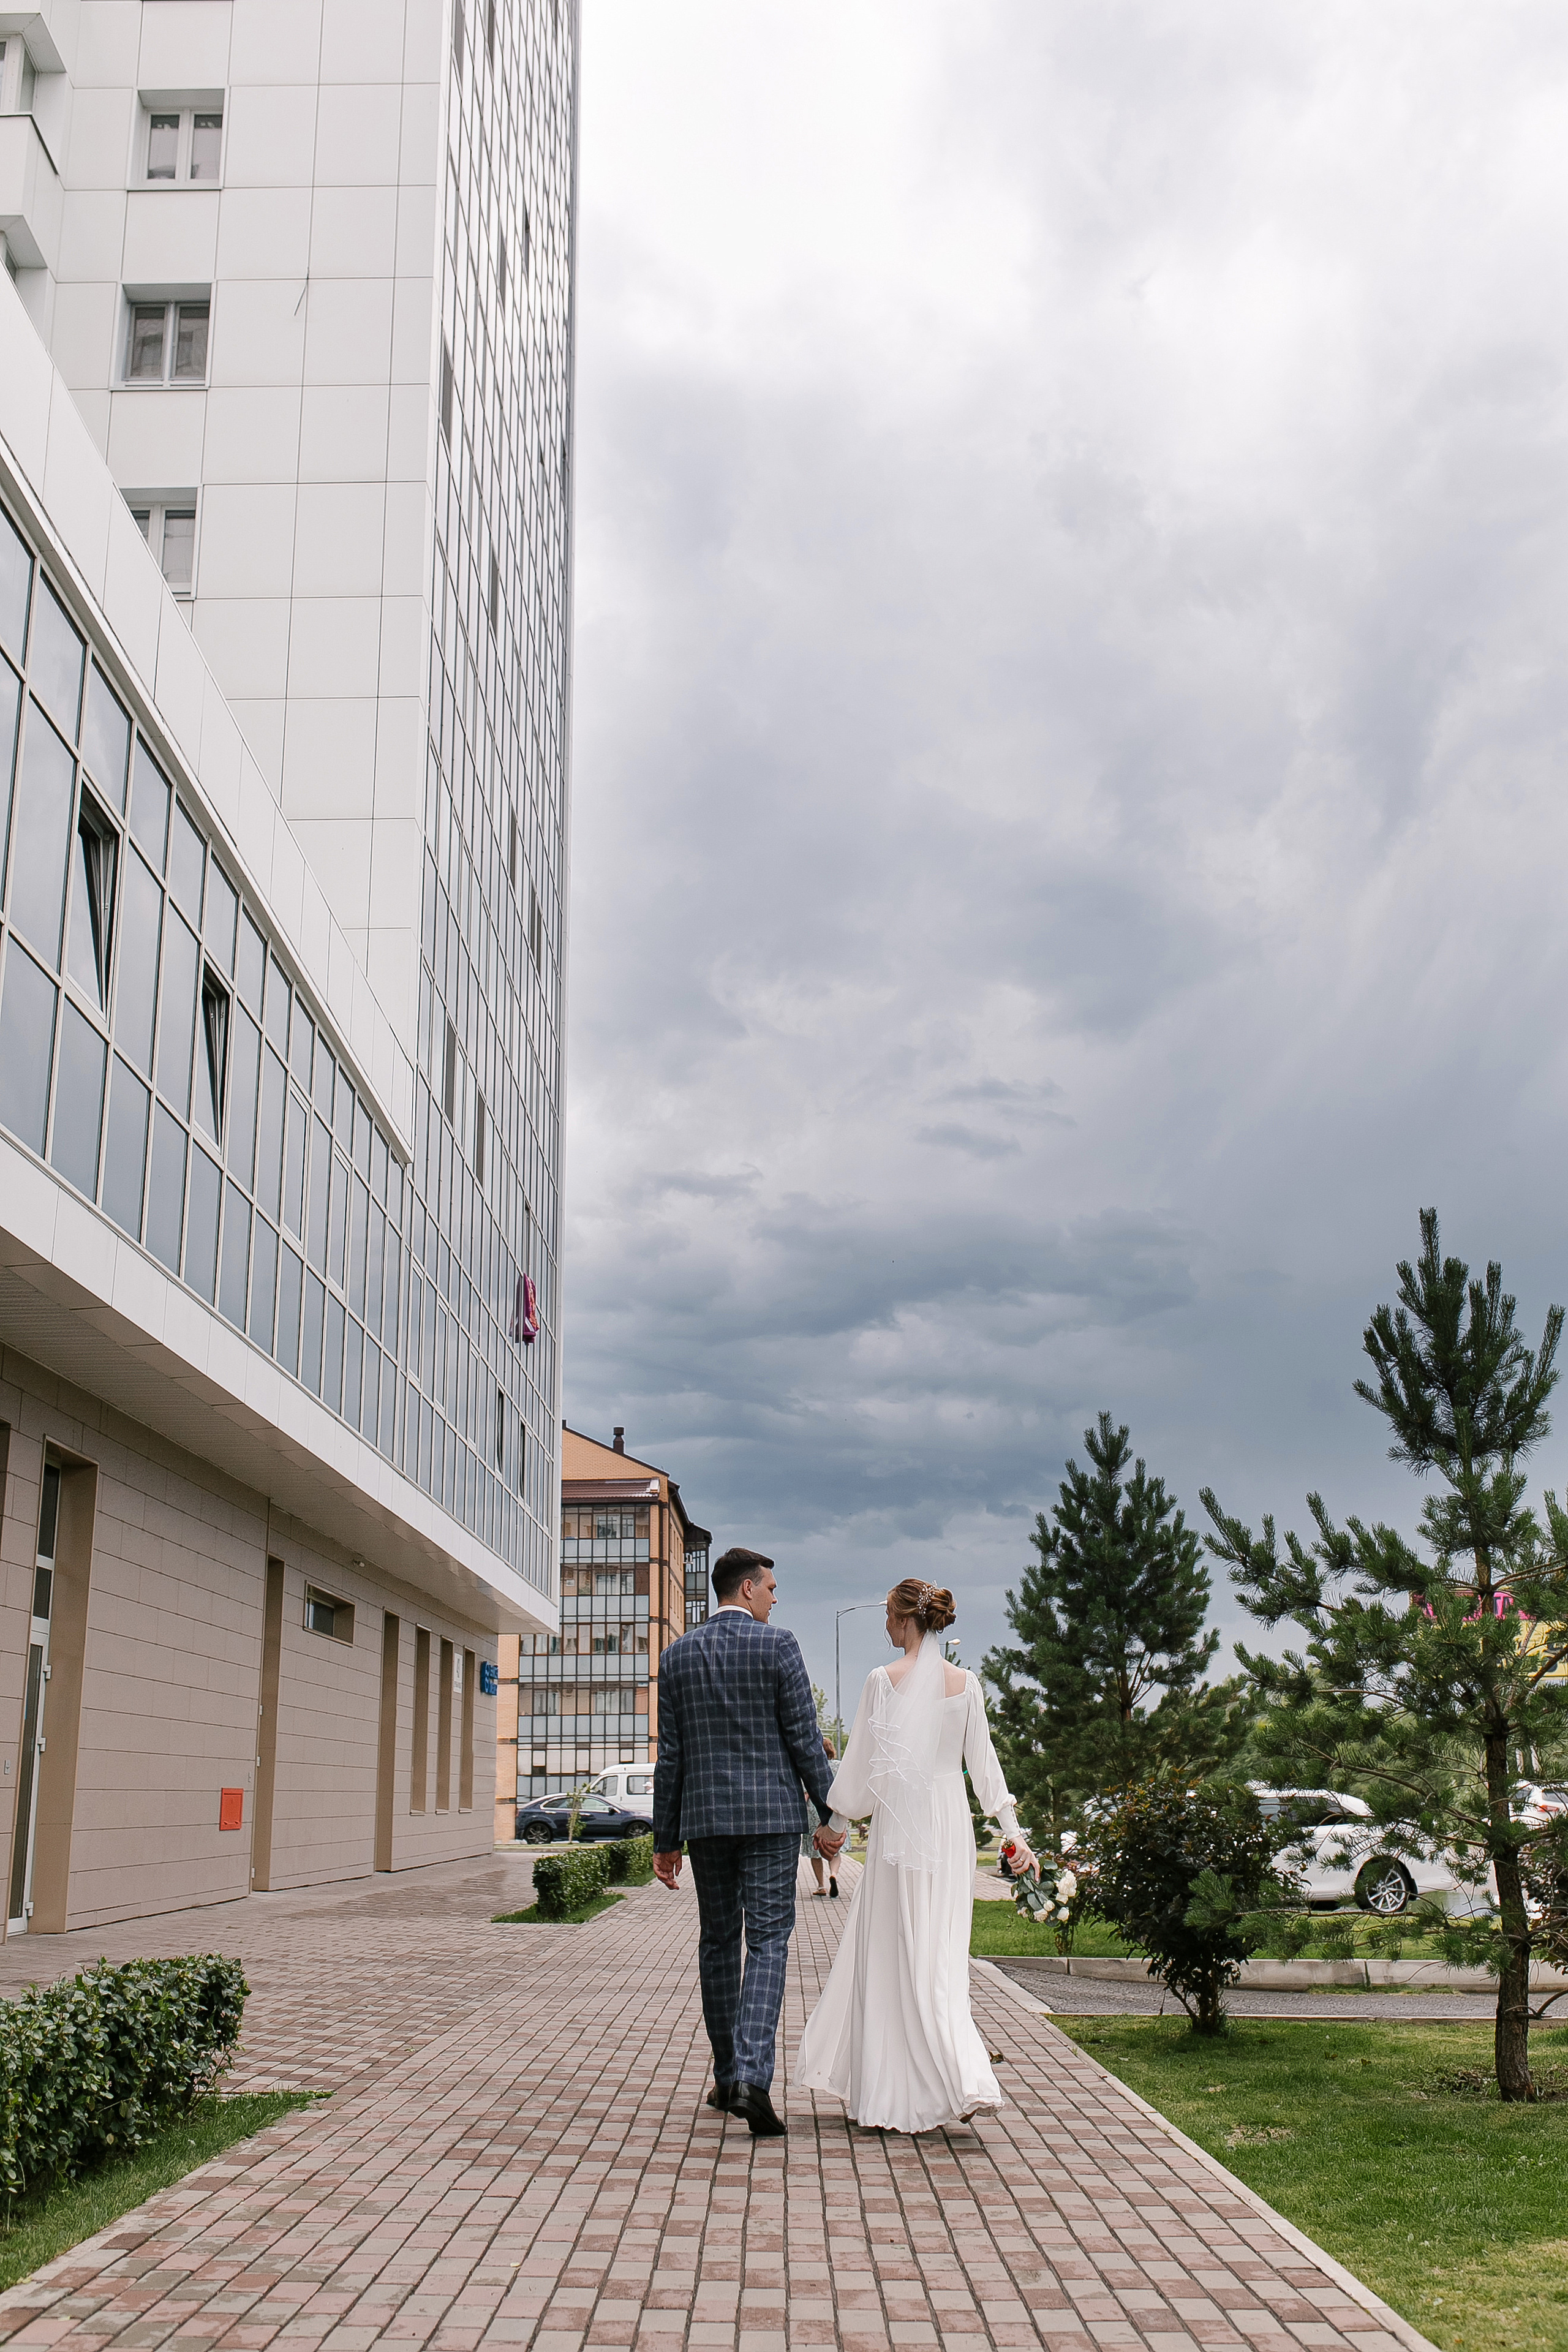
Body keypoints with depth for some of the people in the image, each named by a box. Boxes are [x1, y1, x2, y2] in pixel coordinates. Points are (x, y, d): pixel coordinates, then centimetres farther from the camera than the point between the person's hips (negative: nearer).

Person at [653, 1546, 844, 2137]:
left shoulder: (677, 1656, 6)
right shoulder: (778, 1644, -6)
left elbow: (669, 1755, 6)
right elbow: (804, 1738, -8)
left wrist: (665, 1840, 11)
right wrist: (829, 1815, 0)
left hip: (705, 1816, 4)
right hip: (771, 1812, -4)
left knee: (718, 1943, 14)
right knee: (767, 1943, -3)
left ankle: (728, 2077, 22)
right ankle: (751, 2078, -17)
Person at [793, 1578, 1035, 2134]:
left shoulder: (885, 1680, -9)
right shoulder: (965, 1683, 3)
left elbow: (864, 1762, -5)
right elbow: (984, 1762, 5)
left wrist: (835, 1818, 6)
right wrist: (1011, 1830, 10)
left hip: (900, 1825, -4)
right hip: (951, 1823, 5)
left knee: (898, 1954, 4)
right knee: (939, 1952, 11)